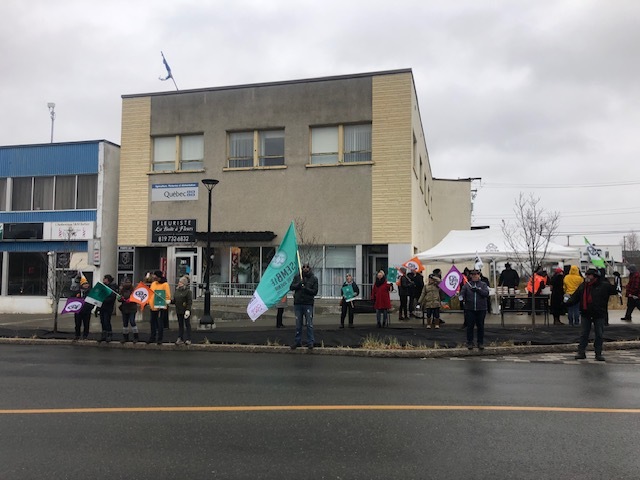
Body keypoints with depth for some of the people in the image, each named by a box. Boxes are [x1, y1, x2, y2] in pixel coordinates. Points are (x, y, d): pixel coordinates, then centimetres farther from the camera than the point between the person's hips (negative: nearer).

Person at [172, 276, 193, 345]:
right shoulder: (177, 291, 10)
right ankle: (180, 339, 18)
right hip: (179, 311, 6)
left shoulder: (188, 291, -10)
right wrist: (170, 301, -5)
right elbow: (174, 300, 15)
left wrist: (188, 310, -21)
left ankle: (188, 339, 9)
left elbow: (190, 302, -14)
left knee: (187, 325, 3)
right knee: (180, 325, 12)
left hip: (185, 311, -6)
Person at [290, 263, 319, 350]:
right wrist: (299, 284, -15)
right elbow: (291, 287, 2)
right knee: (298, 324, 9)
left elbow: (315, 292, -3)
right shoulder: (297, 277, 8)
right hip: (298, 303, 2)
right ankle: (297, 342, 18)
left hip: (308, 304, -2)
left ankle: (310, 343, 7)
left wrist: (306, 289, -18)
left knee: (309, 324, -1)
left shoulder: (314, 278, 3)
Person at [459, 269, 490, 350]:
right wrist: (461, 297, -27)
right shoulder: (466, 285, 6)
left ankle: (481, 343, 16)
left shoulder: (483, 284, 6)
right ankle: (469, 343, 12)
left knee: (480, 326, 6)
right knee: (470, 326, 2)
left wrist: (477, 289, -21)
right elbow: (462, 293, -5)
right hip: (470, 309, 0)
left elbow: (486, 293, -9)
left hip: (481, 309, 0)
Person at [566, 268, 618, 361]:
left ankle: (598, 353, 16)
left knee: (599, 335, 5)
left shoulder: (604, 286, -5)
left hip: (599, 315, -2)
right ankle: (581, 352, 13)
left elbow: (615, 290, -5)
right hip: (585, 314, 3)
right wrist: (568, 302, -15)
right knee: (584, 334, 7)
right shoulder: (582, 286, 4)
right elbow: (575, 297, 3)